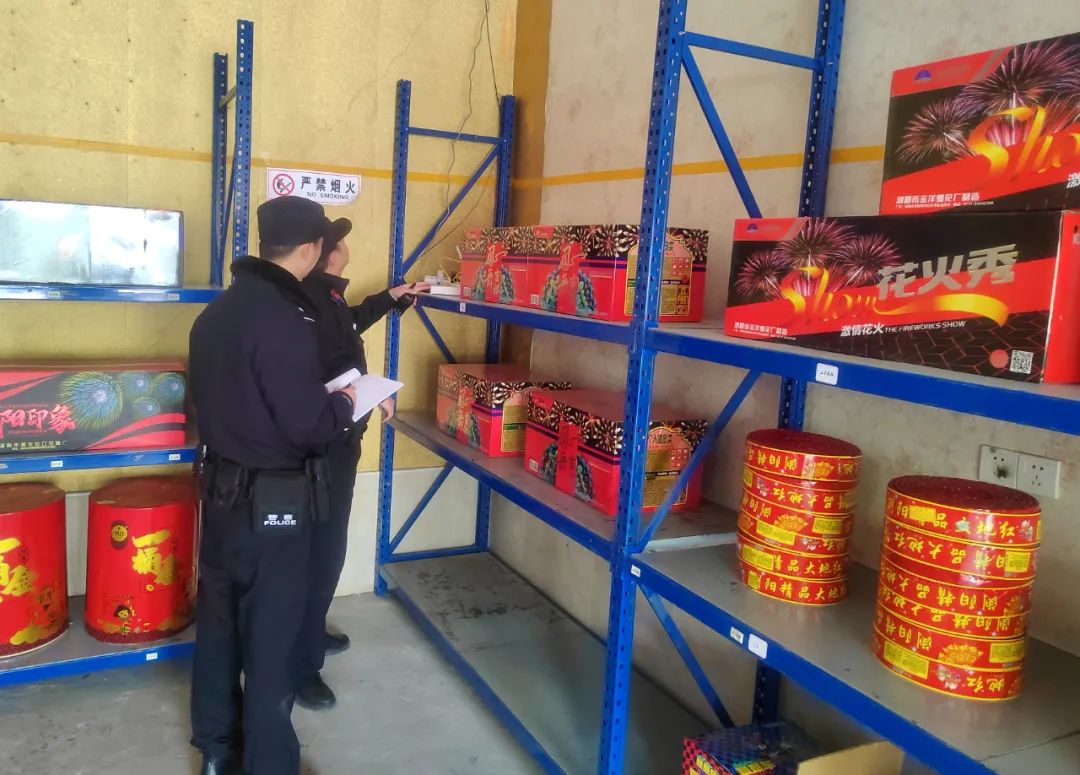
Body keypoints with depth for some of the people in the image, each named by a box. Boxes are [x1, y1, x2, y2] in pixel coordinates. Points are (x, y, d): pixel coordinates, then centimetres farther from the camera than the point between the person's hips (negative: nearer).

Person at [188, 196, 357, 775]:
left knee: (218, 621, 20)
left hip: (220, 489, 8)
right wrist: (344, 405, -3)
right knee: (270, 637, 6)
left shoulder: (216, 312, 4)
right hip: (271, 503, -8)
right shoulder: (284, 319, -22)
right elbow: (310, 427, -23)